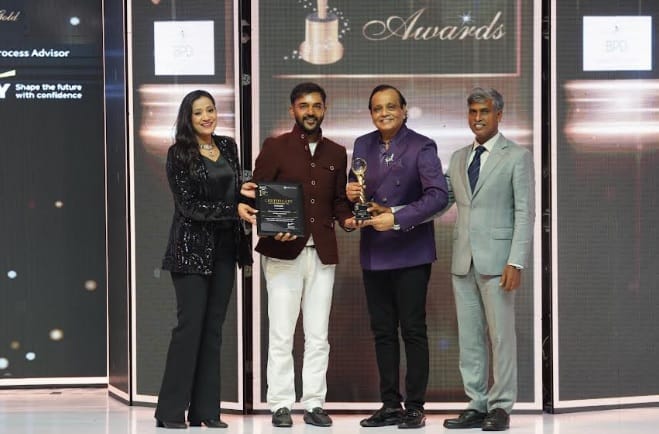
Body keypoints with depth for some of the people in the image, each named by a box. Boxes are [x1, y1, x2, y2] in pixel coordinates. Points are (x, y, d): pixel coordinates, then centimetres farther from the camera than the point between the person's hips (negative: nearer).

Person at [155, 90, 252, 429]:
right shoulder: (178, 154, -5)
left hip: (224, 248, 5)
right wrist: (235, 210, -18)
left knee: (213, 328, 5)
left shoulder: (228, 147, 11)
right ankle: (170, 411, -4)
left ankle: (205, 411, 8)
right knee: (190, 325, -9)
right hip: (192, 247, -5)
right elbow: (189, 205, -12)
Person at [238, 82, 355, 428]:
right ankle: (280, 405, 3)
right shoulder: (275, 148, 2)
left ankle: (314, 403, 10)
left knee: (318, 335, 5)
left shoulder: (336, 153, 14)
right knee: (281, 334, -2)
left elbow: (339, 201, 16)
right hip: (283, 252, -3)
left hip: (322, 253, 4)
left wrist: (346, 219, -5)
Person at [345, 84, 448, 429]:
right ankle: (390, 404, 16)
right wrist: (351, 194, -5)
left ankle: (415, 407, 4)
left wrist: (397, 218, -24)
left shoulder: (421, 147, -7)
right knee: (382, 332, 9)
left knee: (413, 331, -1)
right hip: (373, 252, 6)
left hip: (410, 251, -6)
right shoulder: (363, 146, 11)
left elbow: (439, 195, -18)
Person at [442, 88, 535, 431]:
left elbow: (525, 213, -6)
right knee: (468, 338, 7)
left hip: (496, 258, -5)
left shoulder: (517, 156, -1)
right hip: (463, 260, 5)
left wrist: (516, 262, -14)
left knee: (501, 335, -2)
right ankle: (476, 406, 13)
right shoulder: (458, 158, 16)